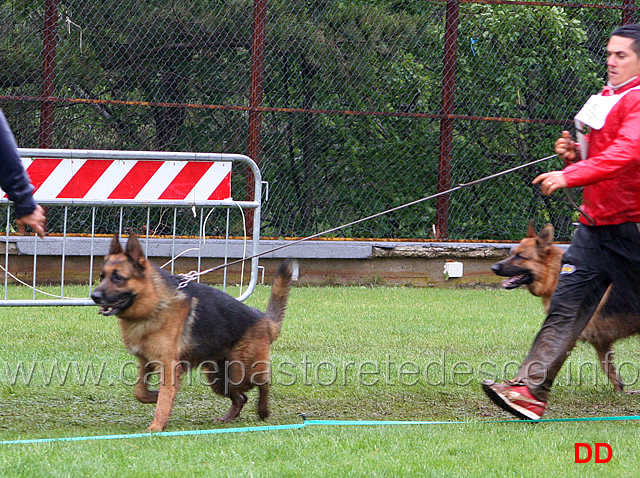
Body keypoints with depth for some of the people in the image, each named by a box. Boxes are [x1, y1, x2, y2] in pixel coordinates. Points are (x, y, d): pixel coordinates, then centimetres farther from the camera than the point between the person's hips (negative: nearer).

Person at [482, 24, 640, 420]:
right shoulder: (604, 99, 18)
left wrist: (570, 176, -34)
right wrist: (575, 153, 5)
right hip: (594, 224, 8)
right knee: (565, 307, -3)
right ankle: (530, 390, -11)